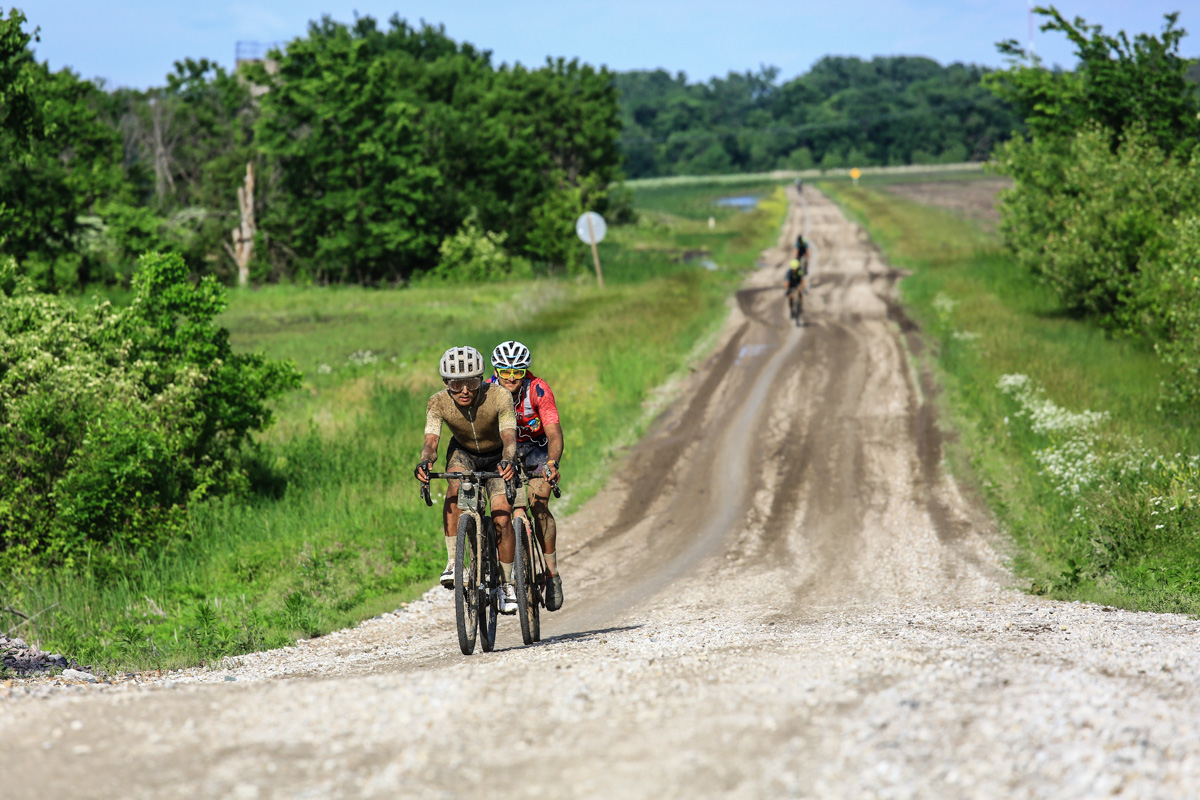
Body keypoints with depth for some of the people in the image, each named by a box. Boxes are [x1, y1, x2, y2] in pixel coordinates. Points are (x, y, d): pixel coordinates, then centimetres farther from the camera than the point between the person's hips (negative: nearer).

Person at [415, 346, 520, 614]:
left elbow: (509, 436, -42)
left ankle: (507, 584, 2)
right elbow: (431, 440, -37)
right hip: (463, 453, 1)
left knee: (502, 518, -16)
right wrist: (425, 462, -60)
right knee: (456, 486, -32)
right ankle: (452, 562, -25)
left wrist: (507, 461, -63)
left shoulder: (499, 397, -32)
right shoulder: (438, 403, -27)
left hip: (497, 456, -1)